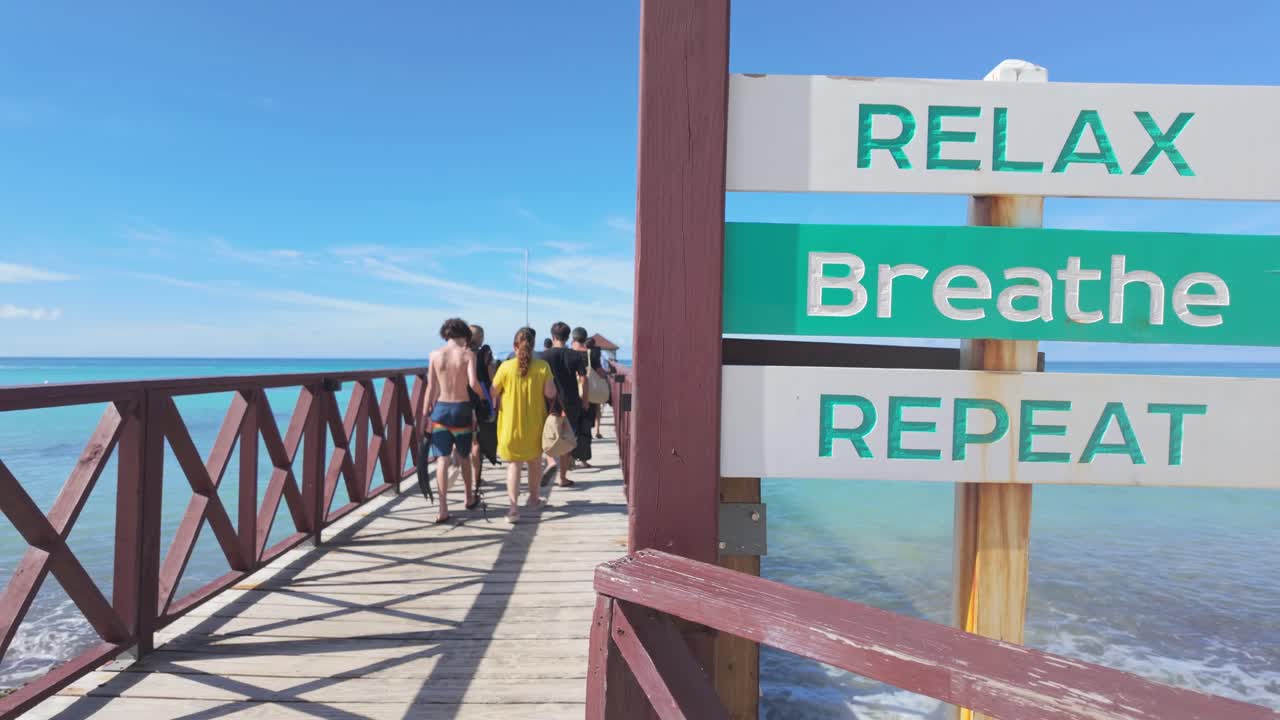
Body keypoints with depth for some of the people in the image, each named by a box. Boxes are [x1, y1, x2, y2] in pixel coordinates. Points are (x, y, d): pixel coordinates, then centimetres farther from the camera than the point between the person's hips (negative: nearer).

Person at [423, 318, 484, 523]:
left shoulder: (435, 354, 1)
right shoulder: (468, 354, -5)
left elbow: (431, 388, 2)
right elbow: (473, 383, -18)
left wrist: (426, 414, 8)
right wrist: (484, 396, 2)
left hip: (440, 408, 1)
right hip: (461, 409, -1)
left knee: (442, 459, 0)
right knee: (464, 457, 17)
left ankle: (443, 509, -7)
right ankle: (469, 498, 33)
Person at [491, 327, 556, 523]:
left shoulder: (506, 367, -11)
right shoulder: (543, 366, -10)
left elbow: (493, 393, -6)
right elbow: (550, 393, -11)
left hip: (511, 424, -1)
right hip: (535, 423, 2)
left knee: (513, 464, 4)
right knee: (535, 461, 20)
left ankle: (514, 505, -12)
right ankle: (533, 499, 36)